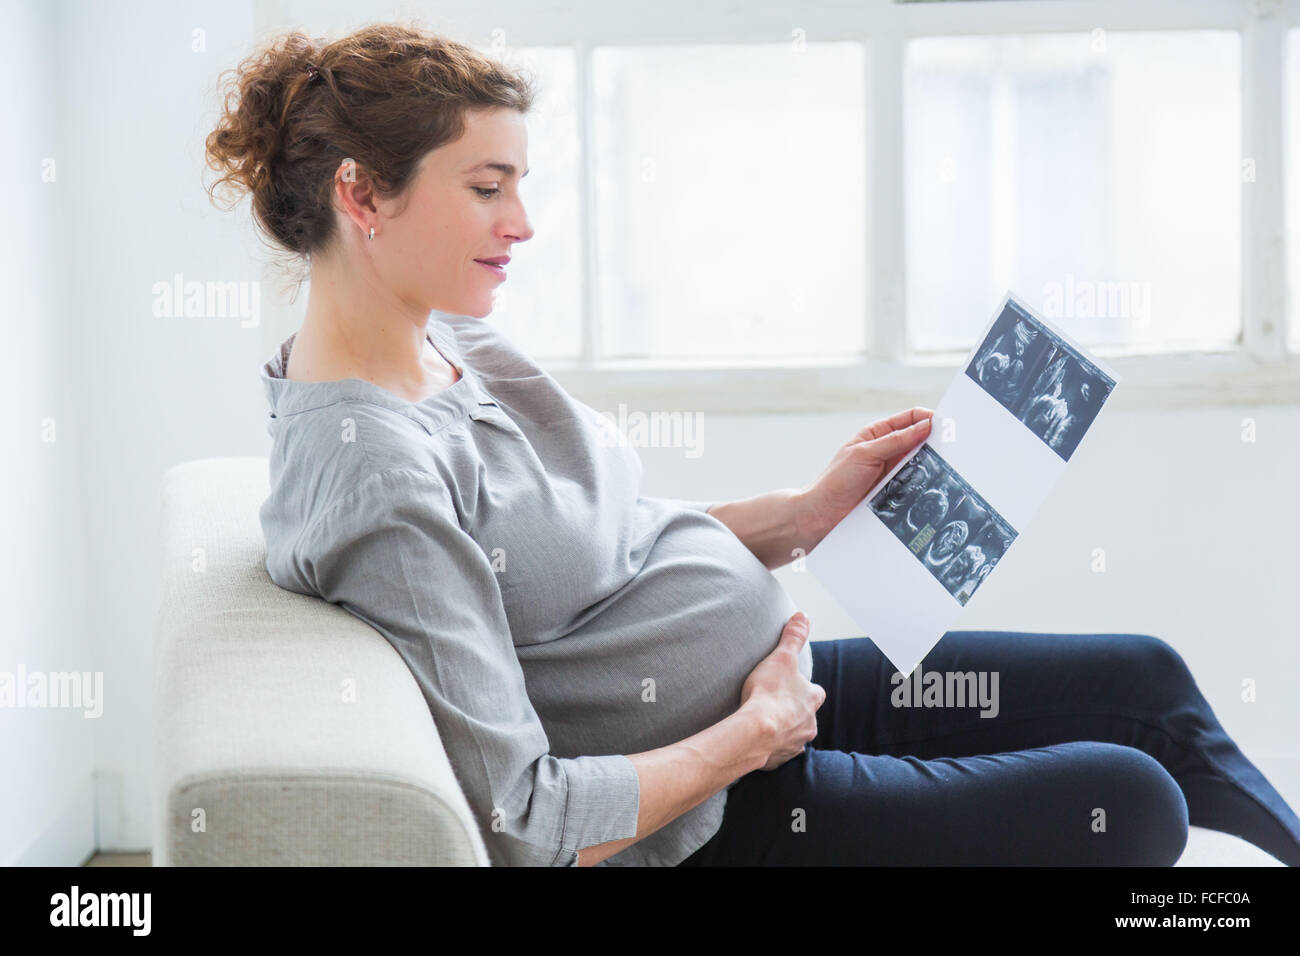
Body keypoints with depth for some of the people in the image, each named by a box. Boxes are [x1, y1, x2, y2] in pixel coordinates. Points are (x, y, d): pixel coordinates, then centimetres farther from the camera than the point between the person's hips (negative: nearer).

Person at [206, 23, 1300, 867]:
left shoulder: (452, 340, 3)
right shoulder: (368, 472, -27)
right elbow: (517, 824, -27)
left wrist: (806, 511, 4)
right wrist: (750, 735, -17)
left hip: (777, 688, 10)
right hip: (715, 819, -9)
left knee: (1149, 682, 11)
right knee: (1133, 800, -9)